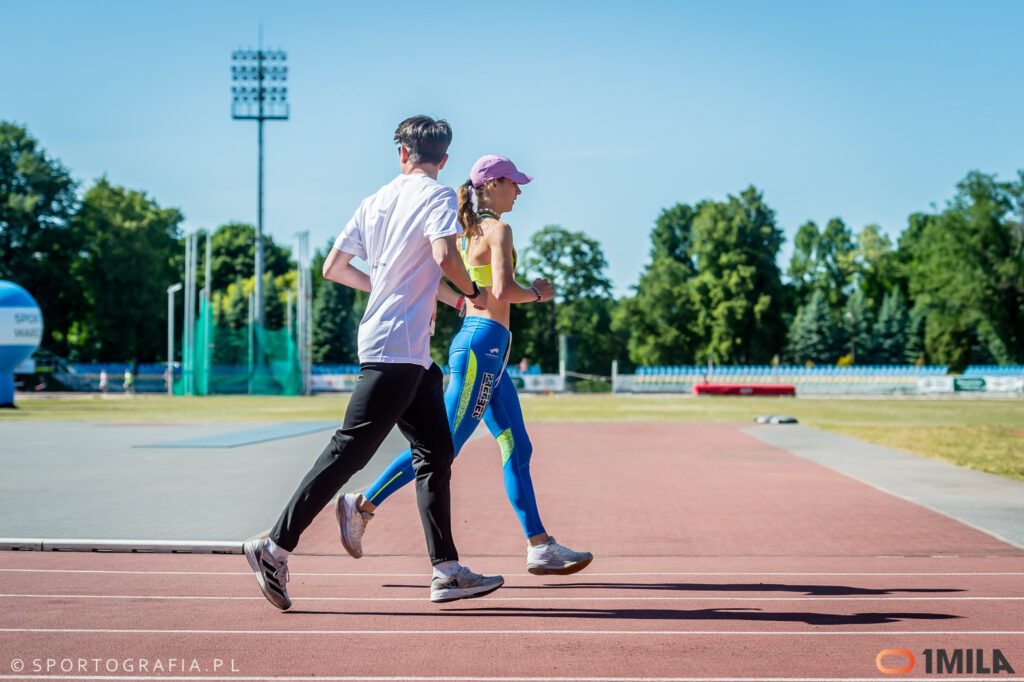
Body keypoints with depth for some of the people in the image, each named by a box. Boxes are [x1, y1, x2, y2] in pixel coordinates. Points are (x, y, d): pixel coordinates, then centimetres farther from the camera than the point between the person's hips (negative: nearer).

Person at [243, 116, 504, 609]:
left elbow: (333, 268, 15)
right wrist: (473, 292, -4)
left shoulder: (375, 200, 15)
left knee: (436, 453, 9)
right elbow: (445, 256, -22)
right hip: (398, 347, -8)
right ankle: (275, 547, -5)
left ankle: (446, 571, 8)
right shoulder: (437, 196, -5)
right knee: (350, 450, -8)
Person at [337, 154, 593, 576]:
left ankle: (539, 548, 7)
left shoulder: (469, 234, 17)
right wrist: (538, 293, -3)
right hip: (483, 342, -10)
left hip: (488, 352, 10)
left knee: (517, 449, 7)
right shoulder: (498, 229, -9)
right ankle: (363, 504, -1)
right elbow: (504, 292, -20)